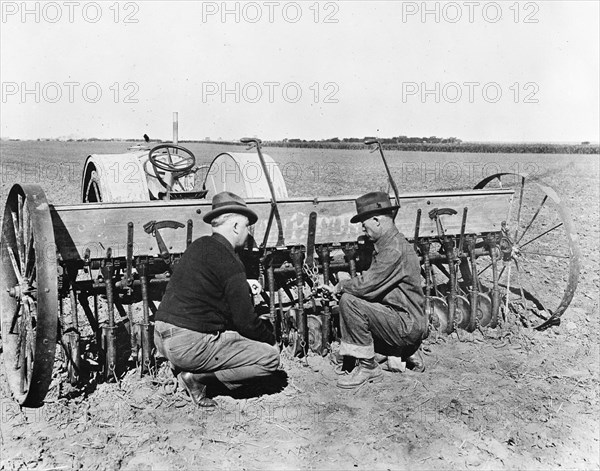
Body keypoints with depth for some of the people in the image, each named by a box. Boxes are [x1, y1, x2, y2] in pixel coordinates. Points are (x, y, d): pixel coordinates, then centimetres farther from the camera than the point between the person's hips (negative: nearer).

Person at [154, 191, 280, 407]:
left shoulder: (199, 246, 12)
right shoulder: (229, 263, -14)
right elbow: (245, 322, -10)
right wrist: (270, 337, 9)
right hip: (190, 344, -9)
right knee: (270, 357, -4)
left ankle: (189, 369, 10)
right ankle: (197, 377, -5)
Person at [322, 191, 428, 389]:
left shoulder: (395, 249, -21)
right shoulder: (388, 243, 13)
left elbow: (366, 284, -27)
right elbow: (372, 282, 14)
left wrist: (340, 286, -9)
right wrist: (344, 287, 0)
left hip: (407, 325, -11)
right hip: (406, 322, 11)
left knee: (349, 301, -22)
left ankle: (368, 367, -8)